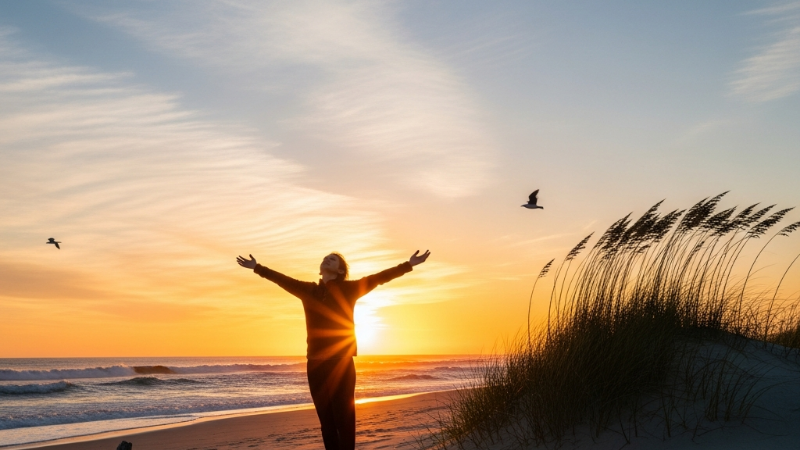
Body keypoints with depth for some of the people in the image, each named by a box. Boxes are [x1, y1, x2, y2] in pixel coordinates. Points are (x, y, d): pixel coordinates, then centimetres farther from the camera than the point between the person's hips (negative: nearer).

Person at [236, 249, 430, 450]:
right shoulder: (308, 290, 13)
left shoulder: (348, 289, 4)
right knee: (326, 420, 7)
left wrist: (409, 265, -8)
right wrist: (257, 267, 33)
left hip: (341, 363, -4)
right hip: (316, 364, 4)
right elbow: (283, 279, 24)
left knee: (344, 419, -4)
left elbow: (378, 278, -1)